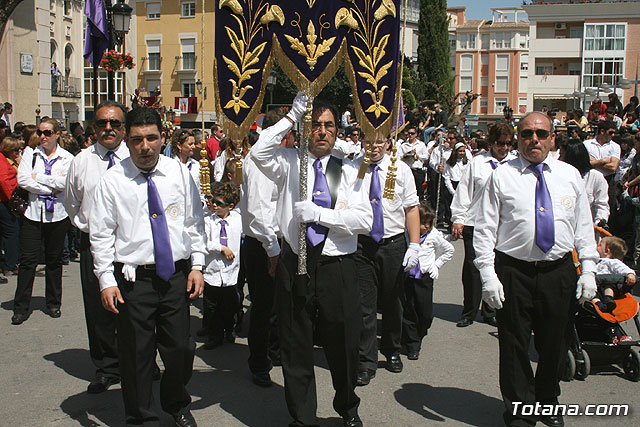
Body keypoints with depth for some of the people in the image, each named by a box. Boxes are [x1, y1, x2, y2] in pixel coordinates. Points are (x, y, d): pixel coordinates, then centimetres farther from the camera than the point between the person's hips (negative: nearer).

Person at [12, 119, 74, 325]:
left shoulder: (67, 158, 3)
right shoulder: (31, 154, 6)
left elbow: (66, 182, -14)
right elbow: (22, 180, -6)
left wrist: (38, 178, -10)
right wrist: (51, 188, -11)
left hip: (57, 214, 0)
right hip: (33, 213, 1)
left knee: (54, 260, 9)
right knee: (27, 260, -2)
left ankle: (54, 304, 22)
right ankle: (21, 308, 5)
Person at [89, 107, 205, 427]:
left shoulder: (179, 173, 6)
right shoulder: (112, 181, -2)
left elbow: (194, 222, 10)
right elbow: (101, 235, -1)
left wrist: (197, 265, 3)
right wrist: (106, 280, -8)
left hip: (177, 276, 2)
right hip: (133, 278, -2)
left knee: (181, 348, 8)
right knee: (137, 353, 6)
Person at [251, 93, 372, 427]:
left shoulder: (347, 171, 7)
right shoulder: (290, 164, 6)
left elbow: (364, 220, -4)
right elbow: (260, 151, -16)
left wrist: (320, 214, -13)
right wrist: (292, 116, -12)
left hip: (337, 266, 1)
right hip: (296, 264, -1)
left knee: (343, 346, 13)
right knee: (296, 348, 10)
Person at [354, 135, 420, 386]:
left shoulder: (400, 169, 3)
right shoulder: (352, 170, 0)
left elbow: (411, 208, 0)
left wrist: (414, 245, -8)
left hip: (393, 244, 1)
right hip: (361, 244, -1)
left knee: (392, 302, 14)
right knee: (364, 304, -1)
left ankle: (392, 352, 35)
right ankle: (366, 362, 11)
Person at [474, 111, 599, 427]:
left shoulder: (570, 175, 9)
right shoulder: (502, 177, -1)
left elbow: (583, 226, 12)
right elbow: (485, 229, -4)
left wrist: (588, 269, 4)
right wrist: (488, 276, -11)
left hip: (560, 273, 3)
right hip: (514, 273, -3)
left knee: (553, 345, 15)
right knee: (514, 346, 5)